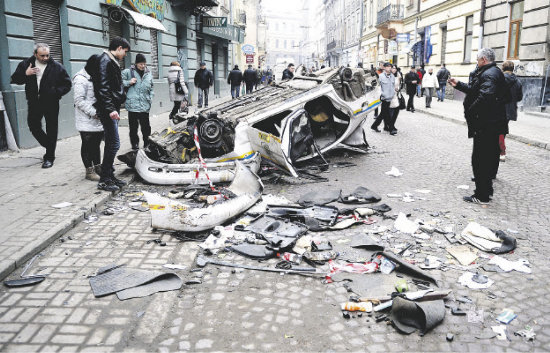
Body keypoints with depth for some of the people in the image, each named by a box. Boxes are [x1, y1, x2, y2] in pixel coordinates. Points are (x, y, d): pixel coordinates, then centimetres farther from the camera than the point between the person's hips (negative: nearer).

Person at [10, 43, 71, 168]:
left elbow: (67, 84, -1)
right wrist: (25, 74, -14)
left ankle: (49, 157, 11)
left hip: (51, 103, -3)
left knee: (51, 130, 2)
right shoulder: (26, 64, 2)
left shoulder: (57, 67, -5)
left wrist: (56, 92, -17)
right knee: (34, 126, 7)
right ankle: (50, 147, 30)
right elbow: (14, 79, 5)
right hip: (34, 103, 3)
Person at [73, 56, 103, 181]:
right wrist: (93, 113, -22)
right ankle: (89, 171, 6)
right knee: (87, 145, 0)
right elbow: (79, 100, -19)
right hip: (86, 121, -9)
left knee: (96, 143, 16)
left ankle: (98, 167, 26)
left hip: (98, 120, 9)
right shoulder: (81, 79, -13)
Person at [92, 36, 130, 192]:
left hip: (112, 108, 11)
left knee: (111, 144, 14)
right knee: (114, 144, -10)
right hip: (107, 109, -11)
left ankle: (109, 176, 22)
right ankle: (104, 180, -4)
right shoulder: (105, 61, -11)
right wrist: (110, 109, -26)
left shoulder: (111, 61, 20)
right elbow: (103, 87, -20)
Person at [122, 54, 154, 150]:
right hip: (132, 104, -3)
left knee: (146, 126, 5)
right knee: (133, 126, 3)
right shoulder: (128, 72, 0)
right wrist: (128, 82, -9)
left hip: (145, 105, 3)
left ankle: (147, 143, 20)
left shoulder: (148, 74, 13)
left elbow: (151, 87, 24)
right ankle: (134, 144, 16)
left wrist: (151, 97, 11)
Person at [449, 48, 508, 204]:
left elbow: (485, 96, -32)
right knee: (488, 158, 19)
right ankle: (486, 189, 31)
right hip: (492, 123, 11)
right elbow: (474, 90, 25)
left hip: (485, 125, -11)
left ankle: (482, 195, 1)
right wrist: (458, 85, 26)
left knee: (480, 160, -5)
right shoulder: (493, 72, 16)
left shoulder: (489, 74, -18)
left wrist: (470, 112, -22)